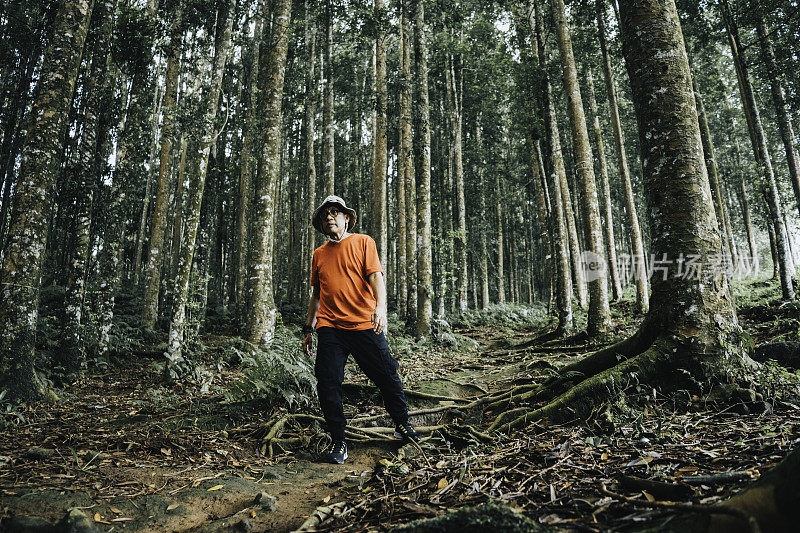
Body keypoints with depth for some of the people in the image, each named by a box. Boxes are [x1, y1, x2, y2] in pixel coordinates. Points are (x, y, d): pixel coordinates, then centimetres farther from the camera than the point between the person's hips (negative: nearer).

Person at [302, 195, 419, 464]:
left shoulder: (363, 242, 7)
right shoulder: (319, 254, 18)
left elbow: (375, 276, -6)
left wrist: (380, 307, -23)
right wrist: (309, 328, 20)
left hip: (365, 325, -3)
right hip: (330, 328, 3)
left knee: (388, 376, 1)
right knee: (327, 385, -4)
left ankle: (402, 425, 25)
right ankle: (338, 442, 13)